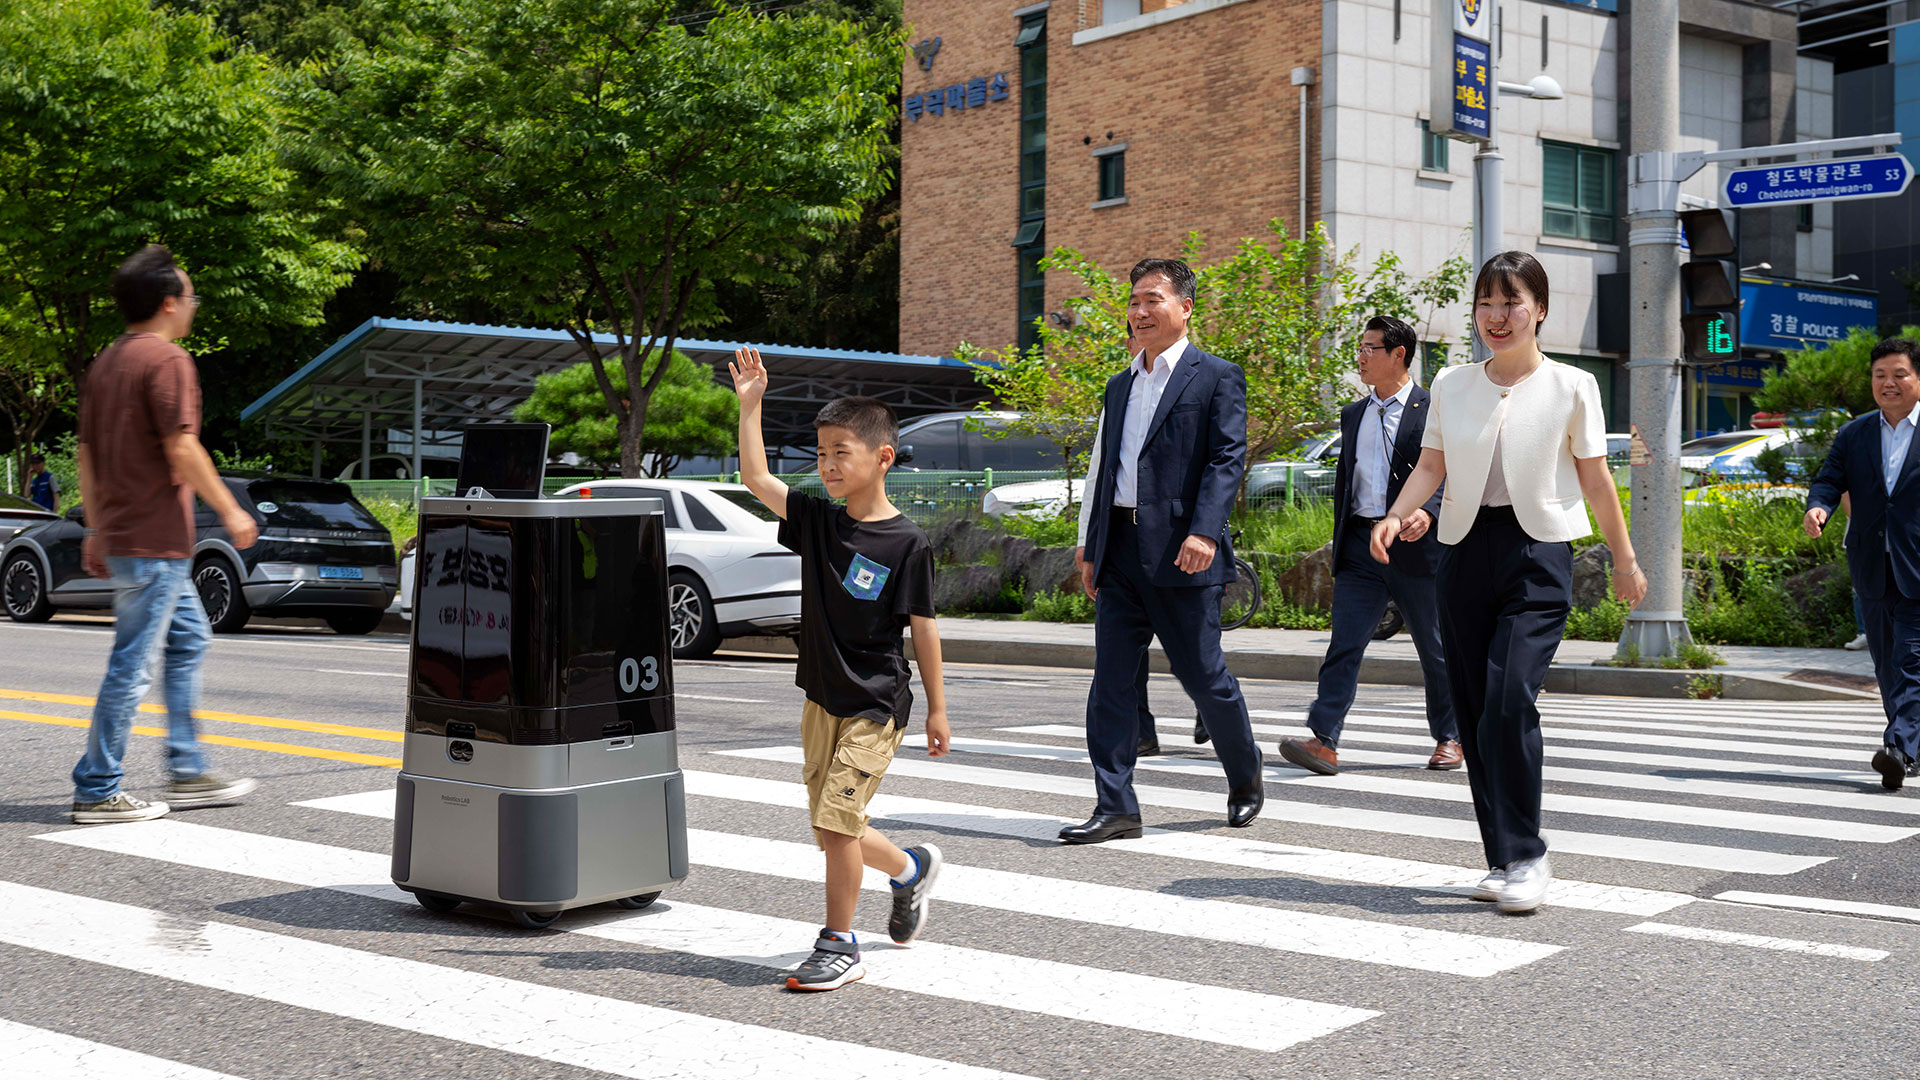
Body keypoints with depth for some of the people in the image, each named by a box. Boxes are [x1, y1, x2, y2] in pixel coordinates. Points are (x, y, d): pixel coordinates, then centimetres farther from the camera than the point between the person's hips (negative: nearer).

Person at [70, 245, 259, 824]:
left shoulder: (106, 361, 15)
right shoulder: (167, 360, -13)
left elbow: (87, 454, 17)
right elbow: (181, 450, -19)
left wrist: (96, 530, 20)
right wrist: (231, 512, -10)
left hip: (119, 533, 10)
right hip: (156, 541, -10)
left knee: (189, 640, 18)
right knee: (130, 666, -5)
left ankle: (188, 772, 21)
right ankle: (97, 791, 0)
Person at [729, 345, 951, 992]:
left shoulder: (907, 544, -12)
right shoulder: (816, 521, 3)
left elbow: (923, 628, -7)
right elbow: (756, 478, 0)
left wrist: (937, 708, -3)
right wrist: (749, 404, -7)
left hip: (875, 705, -6)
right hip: (821, 699, 6)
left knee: (836, 821, -11)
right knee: (832, 829, 13)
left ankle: (839, 945, 4)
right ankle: (911, 870, 41)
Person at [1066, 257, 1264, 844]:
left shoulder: (1217, 377, 0)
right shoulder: (1119, 386, 19)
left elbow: (1228, 459, -10)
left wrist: (1204, 532, -22)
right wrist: (1090, 545, 16)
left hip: (1179, 554, -6)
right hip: (1120, 553, 6)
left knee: (1203, 676, 3)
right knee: (1111, 678, 0)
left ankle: (1245, 779, 28)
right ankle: (1115, 808, 4)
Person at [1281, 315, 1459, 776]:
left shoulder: (1436, 409, -2)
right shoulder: (1353, 415, 16)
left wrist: (1428, 512, -26)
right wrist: (1341, 540, 18)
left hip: (1414, 547, -4)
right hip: (1360, 546, 4)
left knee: (1435, 650, 8)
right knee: (1344, 644, -8)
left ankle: (1449, 738, 23)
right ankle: (1323, 742, -15)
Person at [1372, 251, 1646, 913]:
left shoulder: (1569, 387, 2)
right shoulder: (1451, 385, 10)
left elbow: (1595, 479, 5)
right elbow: (1431, 465, 10)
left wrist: (1624, 560, 9)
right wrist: (1396, 516, -8)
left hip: (1537, 554, -4)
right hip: (1465, 552, 4)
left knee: (1510, 701, -17)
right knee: (1473, 711, 3)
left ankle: (1522, 857, -5)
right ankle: (1508, 857, 13)